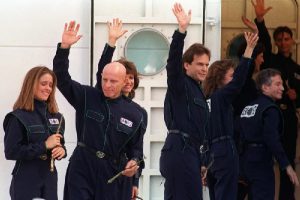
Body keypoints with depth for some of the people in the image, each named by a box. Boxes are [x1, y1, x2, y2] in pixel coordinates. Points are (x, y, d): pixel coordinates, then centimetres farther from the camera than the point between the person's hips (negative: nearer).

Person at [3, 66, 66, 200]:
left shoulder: (56, 117, 10)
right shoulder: (18, 117, -9)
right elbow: (10, 152, -15)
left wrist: (62, 150, -6)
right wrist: (44, 145, -19)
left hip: (50, 180, 6)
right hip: (26, 183, -6)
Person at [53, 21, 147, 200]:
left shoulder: (135, 112, 3)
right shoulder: (87, 97, 1)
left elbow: (136, 146, 9)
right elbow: (62, 78, -5)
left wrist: (135, 162, -12)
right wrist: (64, 47, -16)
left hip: (115, 173, 1)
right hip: (82, 168, -1)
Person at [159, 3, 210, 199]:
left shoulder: (196, 89, 21)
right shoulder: (180, 84, -4)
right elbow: (173, 62, -23)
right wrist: (182, 30, -34)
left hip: (188, 150, 9)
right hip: (180, 151, -9)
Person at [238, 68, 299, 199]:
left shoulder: (249, 106, 14)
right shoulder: (270, 109, -12)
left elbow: (241, 136, 15)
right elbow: (272, 140, -24)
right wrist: (286, 165, -25)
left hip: (246, 160, 9)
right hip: (261, 162, -9)